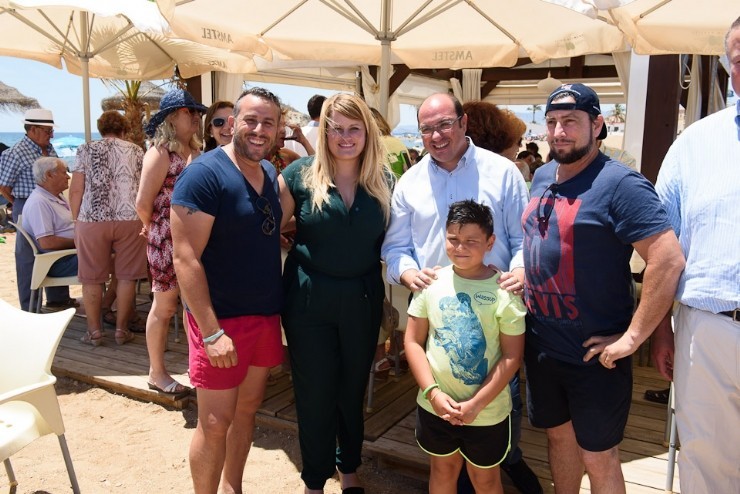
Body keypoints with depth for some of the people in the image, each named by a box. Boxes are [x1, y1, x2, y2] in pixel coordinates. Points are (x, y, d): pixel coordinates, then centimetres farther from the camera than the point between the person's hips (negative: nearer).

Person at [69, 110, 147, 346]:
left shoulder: (86, 150, 7)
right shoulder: (136, 151, 9)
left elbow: (76, 190, 1)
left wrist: (77, 221, 9)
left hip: (92, 220, 0)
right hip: (130, 219, 1)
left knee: (92, 278, 9)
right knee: (126, 276, 9)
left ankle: (94, 331, 15)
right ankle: (121, 329, 14)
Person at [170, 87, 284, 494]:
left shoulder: (271, 174, 7)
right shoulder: (205, 174, -15)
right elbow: (186, 259, -19)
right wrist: (211, 332, -22)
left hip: (266, 314, 7)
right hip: (221, 319, -7)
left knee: (247, 407, 18)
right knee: (215, 423, 3)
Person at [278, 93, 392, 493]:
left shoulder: (384, 180, 0)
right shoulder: (300, 174, -7)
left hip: (363, 300, 2)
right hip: (308, 300, -2)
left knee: (352, 389, 17)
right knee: (314, 393, 9)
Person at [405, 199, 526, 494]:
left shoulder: (504, 290, -13)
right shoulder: (432, 282, -6)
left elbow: (512, 356, -12)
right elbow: (413, 341, -2)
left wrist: (476, 404, -16)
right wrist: (433, 393, -12)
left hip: (487, 412, -2)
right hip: (435, 406, 3)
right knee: (442, 470, 22)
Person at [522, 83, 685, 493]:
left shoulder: (619, 184, -17)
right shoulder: (542, 177, 7)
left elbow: (668, 261, -23)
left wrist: (631, 337, -21)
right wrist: (523, 274, 9)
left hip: (594, 355, -6)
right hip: (540, 346, 7)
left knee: (597, 456, 9)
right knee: (559, 434, 22)